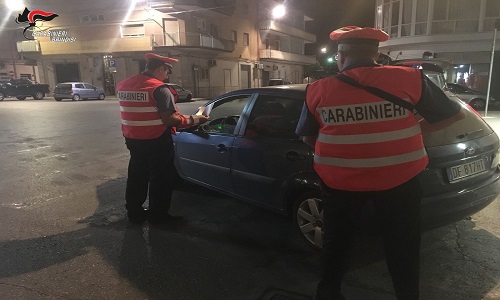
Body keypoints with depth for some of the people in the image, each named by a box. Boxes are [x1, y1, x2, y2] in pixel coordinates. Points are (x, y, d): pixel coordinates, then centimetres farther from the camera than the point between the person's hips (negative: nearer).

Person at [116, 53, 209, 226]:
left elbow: (138, 112, 14)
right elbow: (170, 119, -23)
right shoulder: (159, 89, -17)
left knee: (137, 176, 19)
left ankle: (134, 213, 30)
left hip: (133, 139, 8)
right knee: (160, 179, 6)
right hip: (156, 141, -8)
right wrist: (193, 120, -11)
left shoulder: (123, 85, 8)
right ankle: (158, 216, 16)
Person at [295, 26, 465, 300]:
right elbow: (454, 114, 3)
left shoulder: (318, 90, -6)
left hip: (339, 181, 1)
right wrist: (414, 130, 11)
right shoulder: (409, 79, -8)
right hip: (399, 179, 0)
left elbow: (308, 138, 6)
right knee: (402, 246, 20)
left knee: (336, 242, 21)